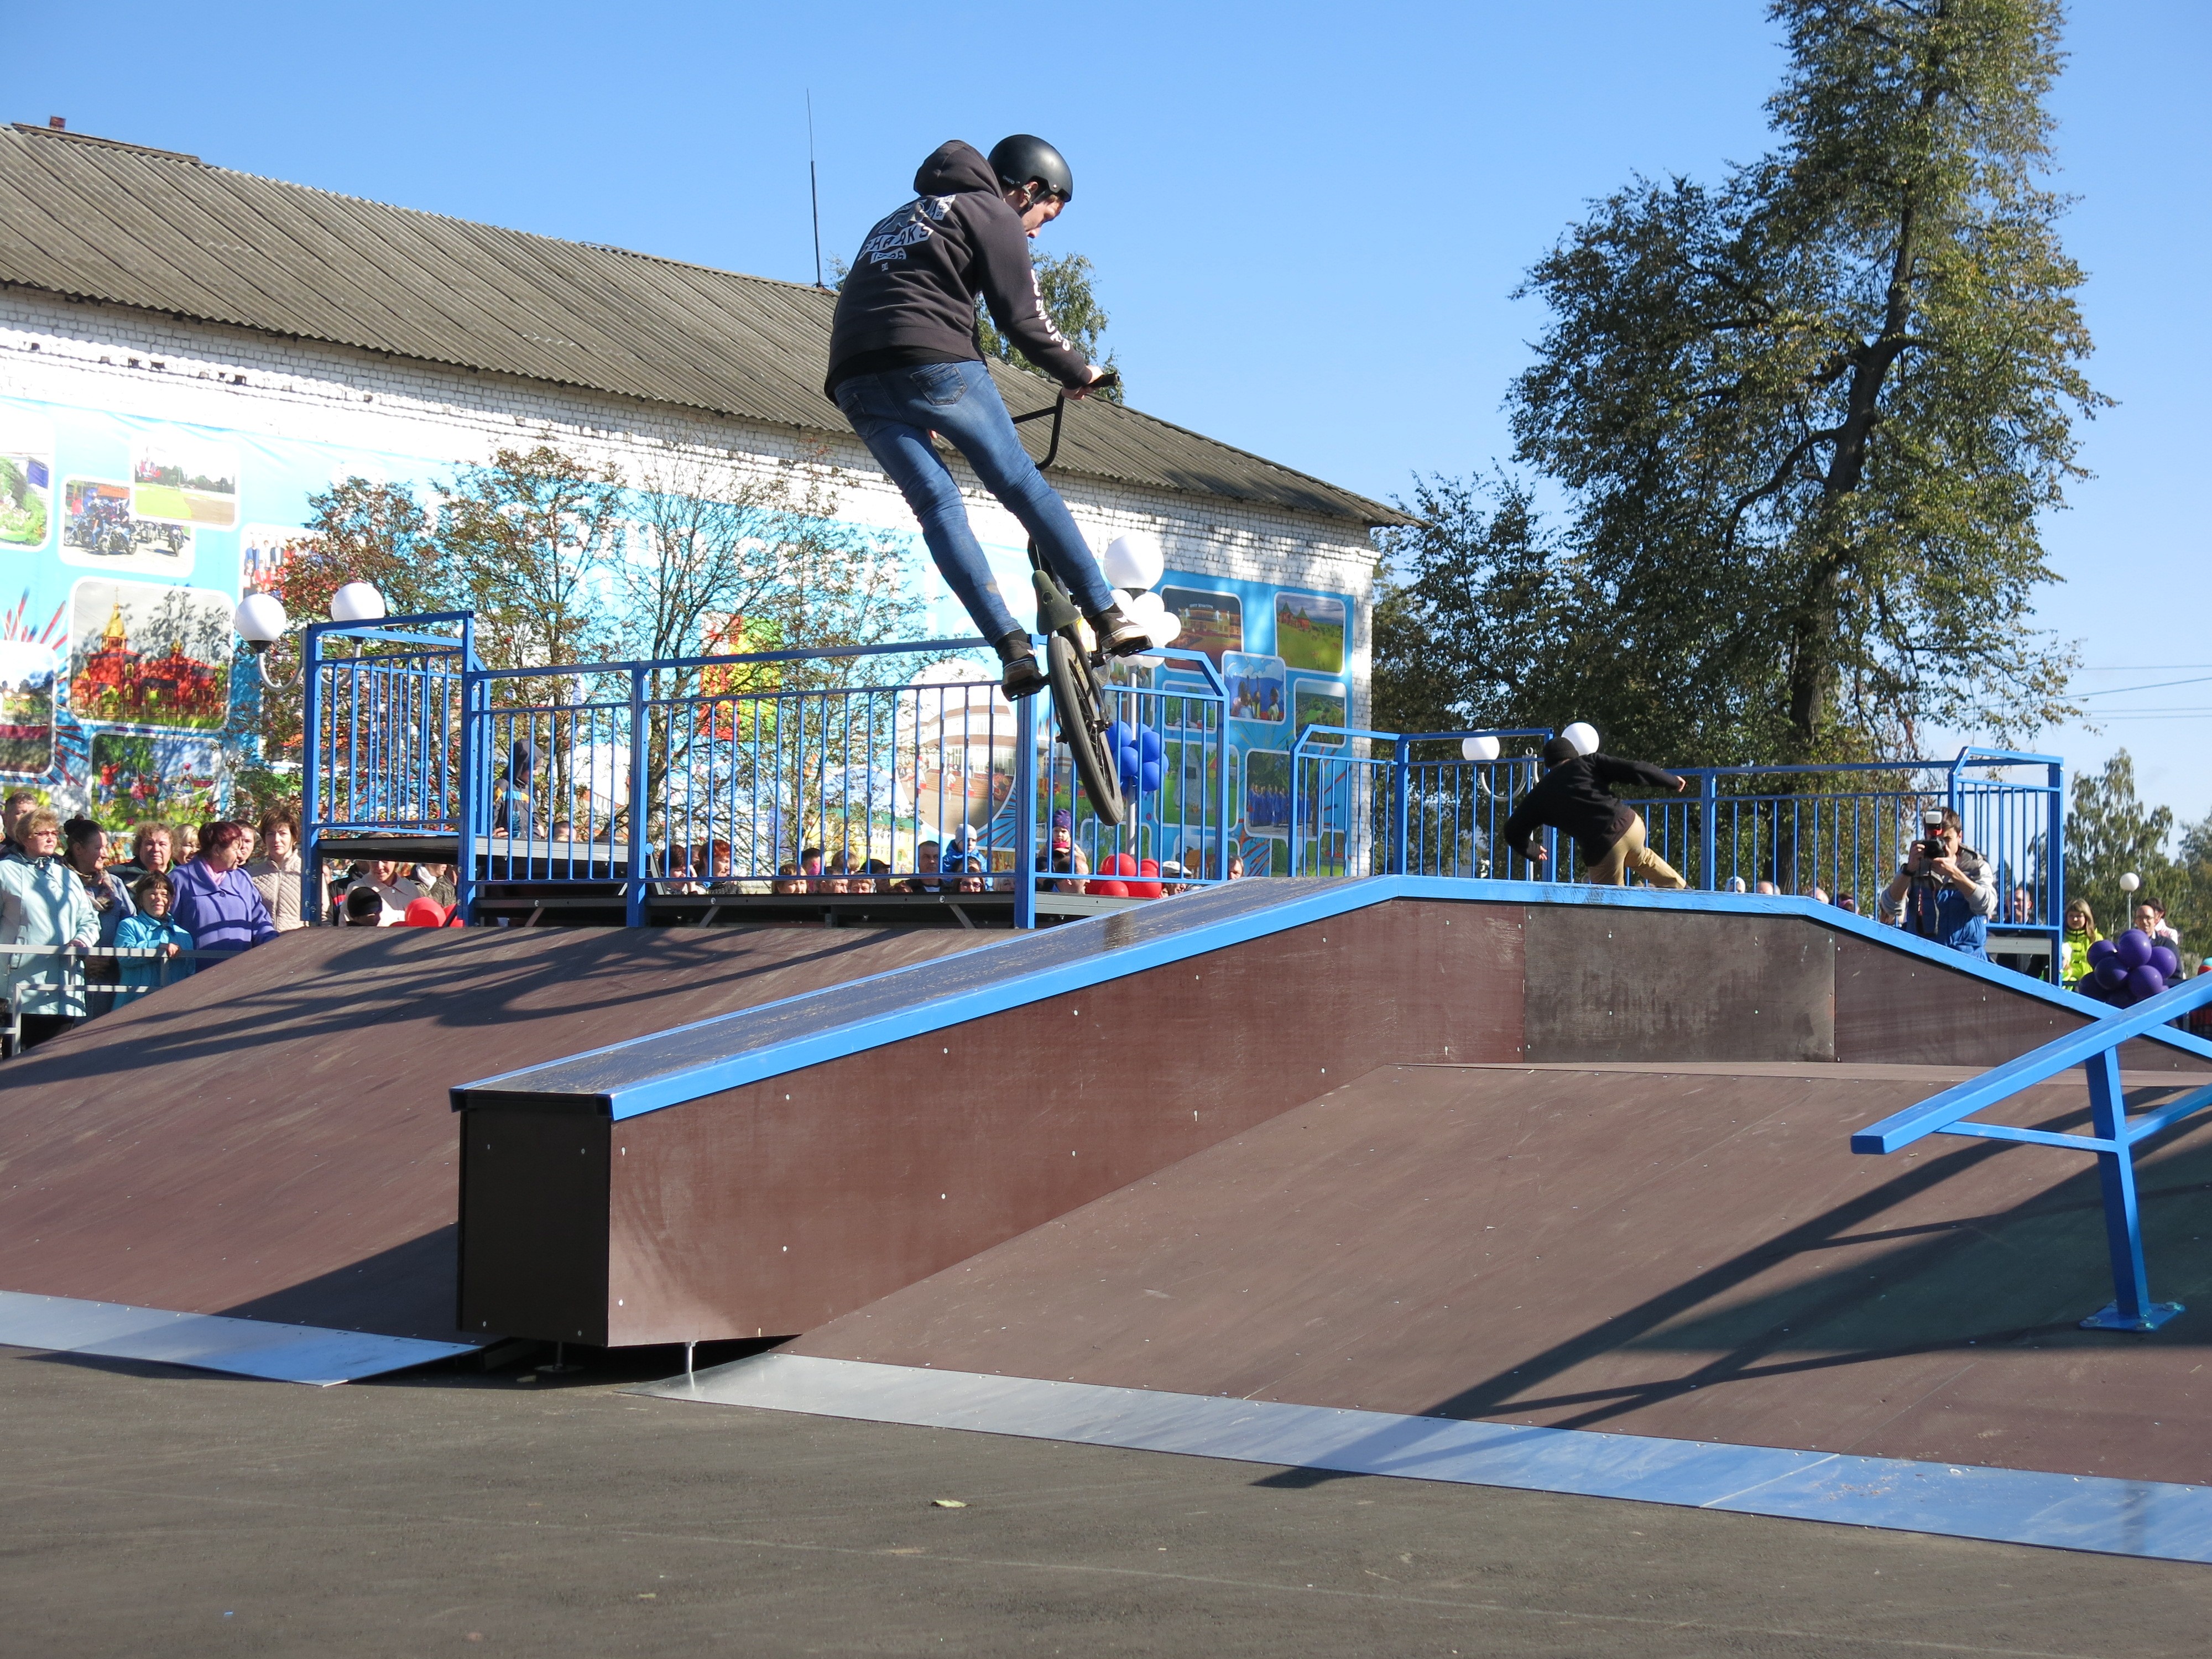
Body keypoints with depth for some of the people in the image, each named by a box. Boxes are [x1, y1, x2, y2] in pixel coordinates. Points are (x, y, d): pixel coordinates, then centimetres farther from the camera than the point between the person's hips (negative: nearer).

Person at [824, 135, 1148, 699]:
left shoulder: (900, 219, 33)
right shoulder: (992, 215, 9)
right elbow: (1021, 319, 3)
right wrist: (1080, 372, 18)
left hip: (854, 381, 6)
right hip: (933, 362, -6)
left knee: (937, 506, 3)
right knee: (1024, 486, 2)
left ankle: (1012, 646, -9)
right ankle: (1106, 615, 0)